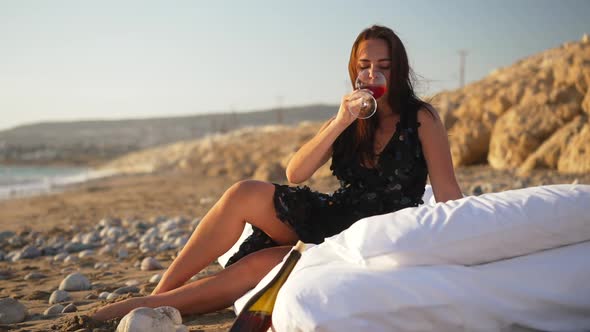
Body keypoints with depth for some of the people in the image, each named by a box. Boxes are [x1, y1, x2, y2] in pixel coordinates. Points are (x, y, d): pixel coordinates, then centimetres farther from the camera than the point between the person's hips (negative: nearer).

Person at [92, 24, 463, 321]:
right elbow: (295, 174, -4)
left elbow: (448, 194, -7)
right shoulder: (348, 121, 10)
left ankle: (146, 305, -16)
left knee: (258, 265, -24)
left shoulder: (422, 117, -3)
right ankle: (159, 294, -19)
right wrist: (340, 123, -16)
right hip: (333, 221, 5)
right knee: (245, 194, -22)